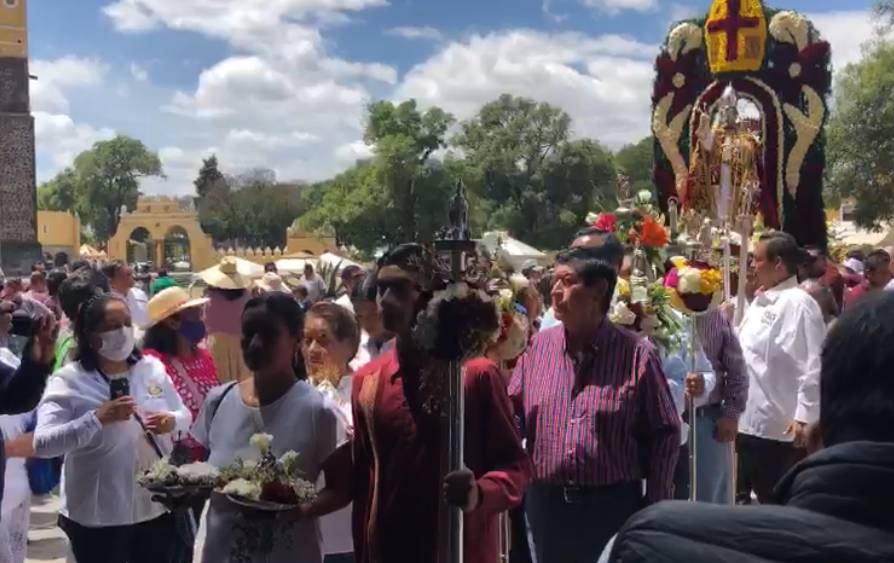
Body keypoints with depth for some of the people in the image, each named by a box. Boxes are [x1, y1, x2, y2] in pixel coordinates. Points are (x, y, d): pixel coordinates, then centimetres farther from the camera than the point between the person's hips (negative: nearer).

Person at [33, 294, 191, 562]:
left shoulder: (152, 368, 2)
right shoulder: (68, 381, -12)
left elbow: (185, 415, 10)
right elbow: (42, 444, -22)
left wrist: (172, 420, -12)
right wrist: (96, 418, -31)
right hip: (98, 516, -4)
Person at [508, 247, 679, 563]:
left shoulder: (636, 354, -7)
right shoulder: (539, 346, 3)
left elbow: (665, 433, -3)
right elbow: (512, 416, 8)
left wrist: (655, 509, -4)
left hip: (614, 505, -3)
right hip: (546, 504, 3)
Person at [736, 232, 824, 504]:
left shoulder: (799, 303, -14)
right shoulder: (759, 301, 12)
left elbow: (813, 366, -19)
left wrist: (804, 417, -21)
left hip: (783, 427, -8)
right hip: (751, 422, 8)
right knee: (765, 500, 18)